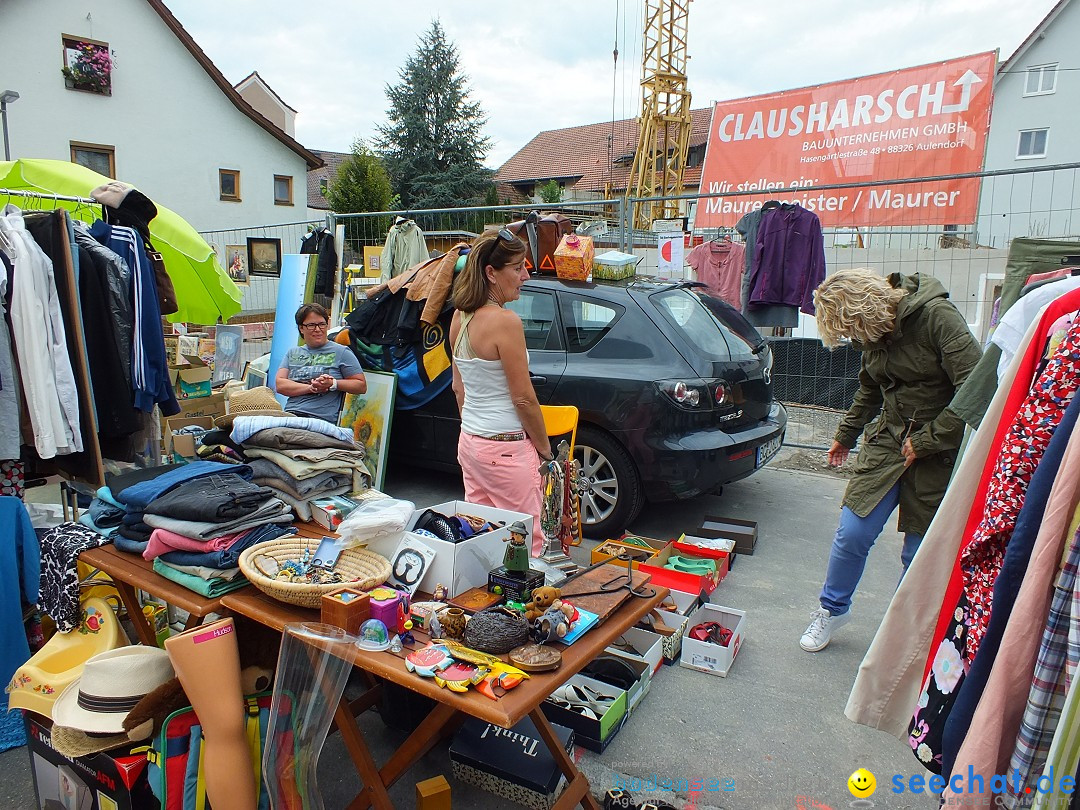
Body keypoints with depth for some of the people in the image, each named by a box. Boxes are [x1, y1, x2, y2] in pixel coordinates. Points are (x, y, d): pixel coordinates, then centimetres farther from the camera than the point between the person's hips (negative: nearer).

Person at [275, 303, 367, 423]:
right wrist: (311, 387, -6)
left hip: (322, 419, -4)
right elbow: (280, 385, 9)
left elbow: (361, 386, 7)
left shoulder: (341, 352, 11)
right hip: (289, 416, 4)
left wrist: (333, 384, -8)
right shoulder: (293, 353, 23)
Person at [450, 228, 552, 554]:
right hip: (506, 449, -9)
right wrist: (544, 448, -3)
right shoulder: (505, 321, -19)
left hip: (469, 442, 9)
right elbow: (524, 398, -16)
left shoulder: (460, 317, 6)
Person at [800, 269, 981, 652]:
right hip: (887, 438, 5)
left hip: (939, 448, -5)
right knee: (852, 533, 0)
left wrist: (926, 441, -17)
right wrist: (846, 435, 30)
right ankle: (832, 608, 23)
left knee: (921, 552, 4)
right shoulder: (872, 329, 3)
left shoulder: (936, 316, -18)